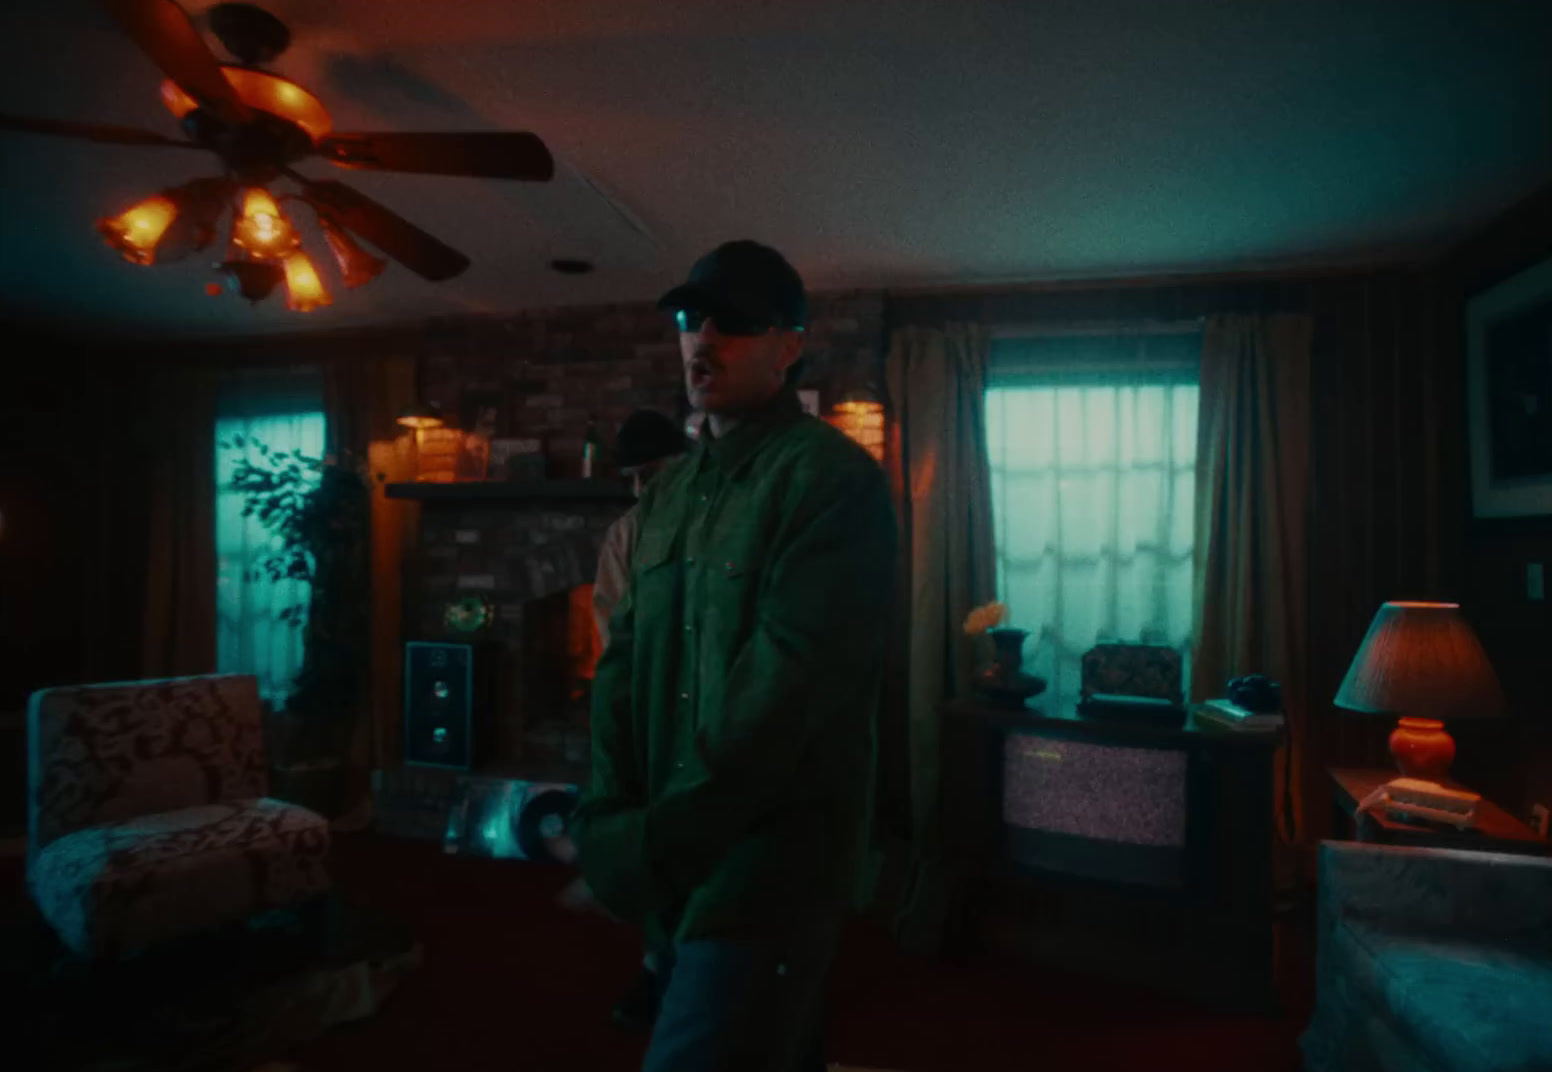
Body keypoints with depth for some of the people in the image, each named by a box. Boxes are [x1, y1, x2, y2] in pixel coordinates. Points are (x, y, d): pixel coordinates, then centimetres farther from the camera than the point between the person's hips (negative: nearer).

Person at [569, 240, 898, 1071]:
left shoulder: (833, 478, -14)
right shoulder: (668, 491, 10)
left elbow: (787, 685, -23)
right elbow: (623, 655, 8)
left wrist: (650, 844, -19)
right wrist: (609, 816, -4)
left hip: (770, 861, -7)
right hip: (671, 857, 7)